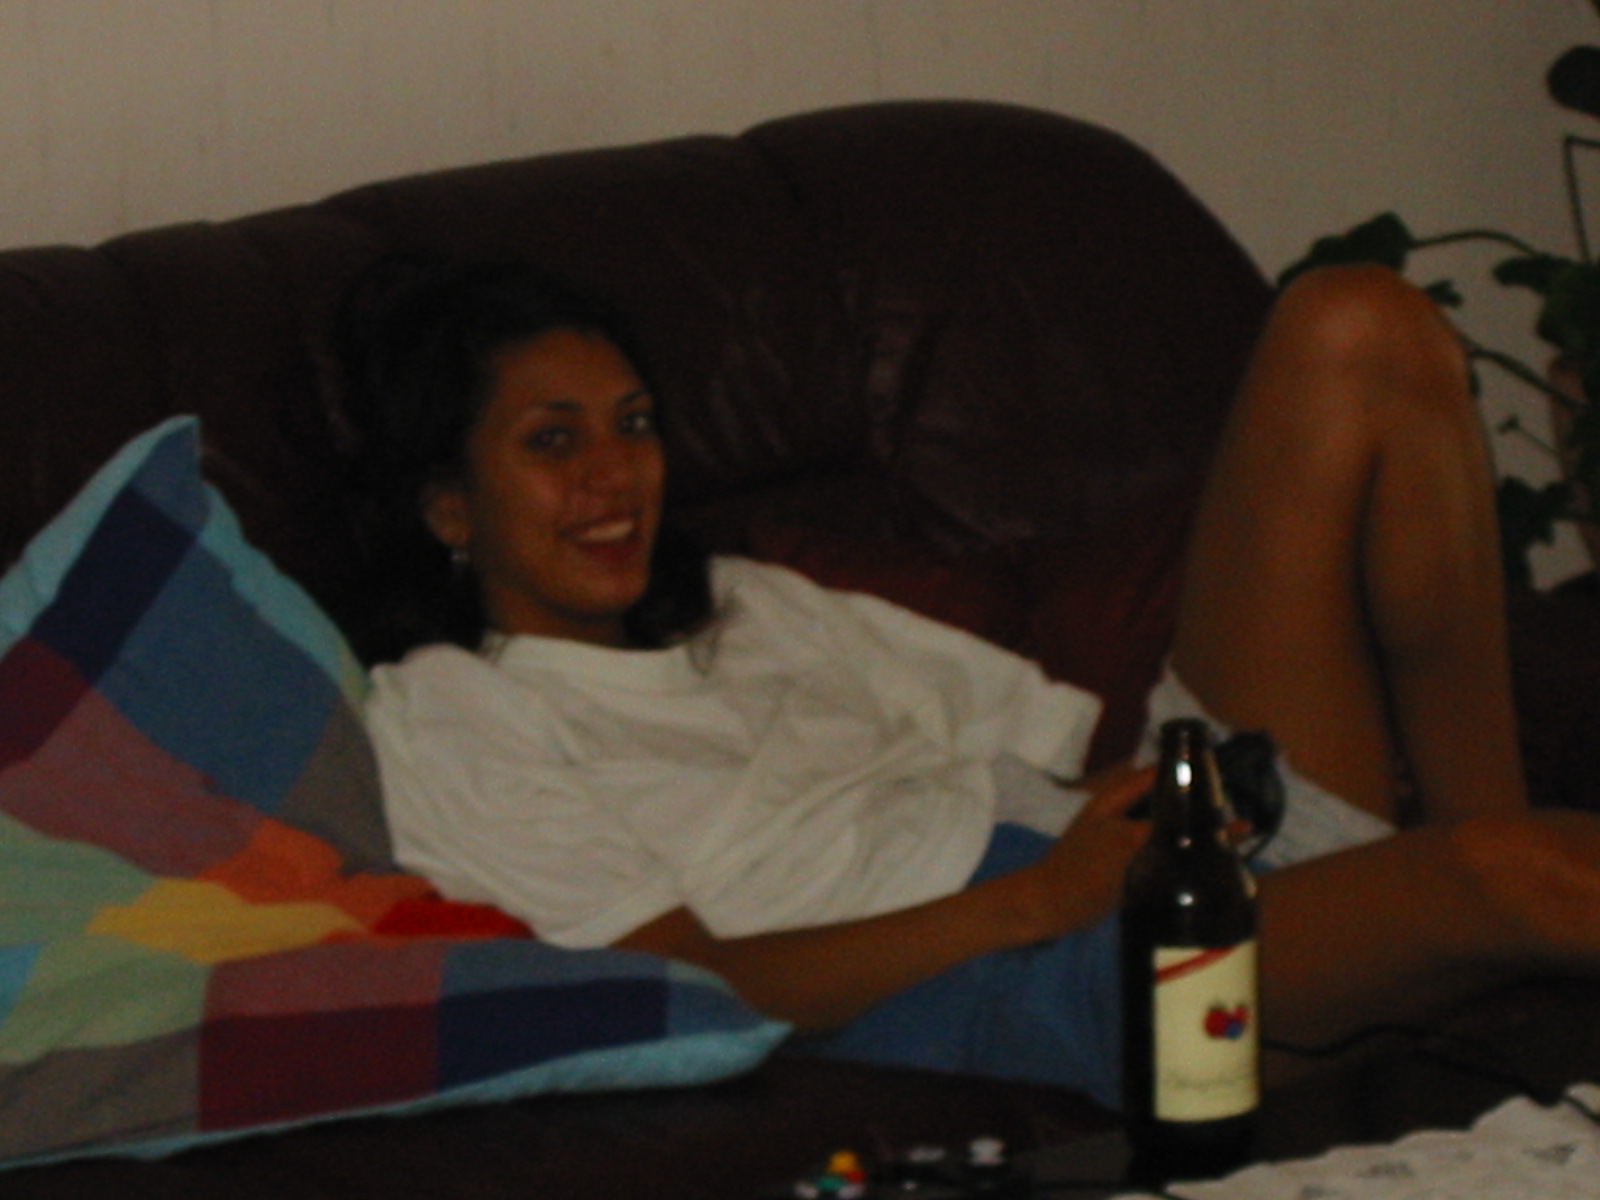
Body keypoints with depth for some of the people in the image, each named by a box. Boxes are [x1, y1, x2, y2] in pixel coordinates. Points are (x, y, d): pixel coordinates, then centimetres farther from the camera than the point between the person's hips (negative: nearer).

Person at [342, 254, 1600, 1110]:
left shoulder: (743, 606, 32)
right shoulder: (446, 719, 7)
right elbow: (685, 985, -8)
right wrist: (1040, 899, -17)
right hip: (982, 997, -9)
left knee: (1361, 332, -3)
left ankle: (1480, 816, -7)